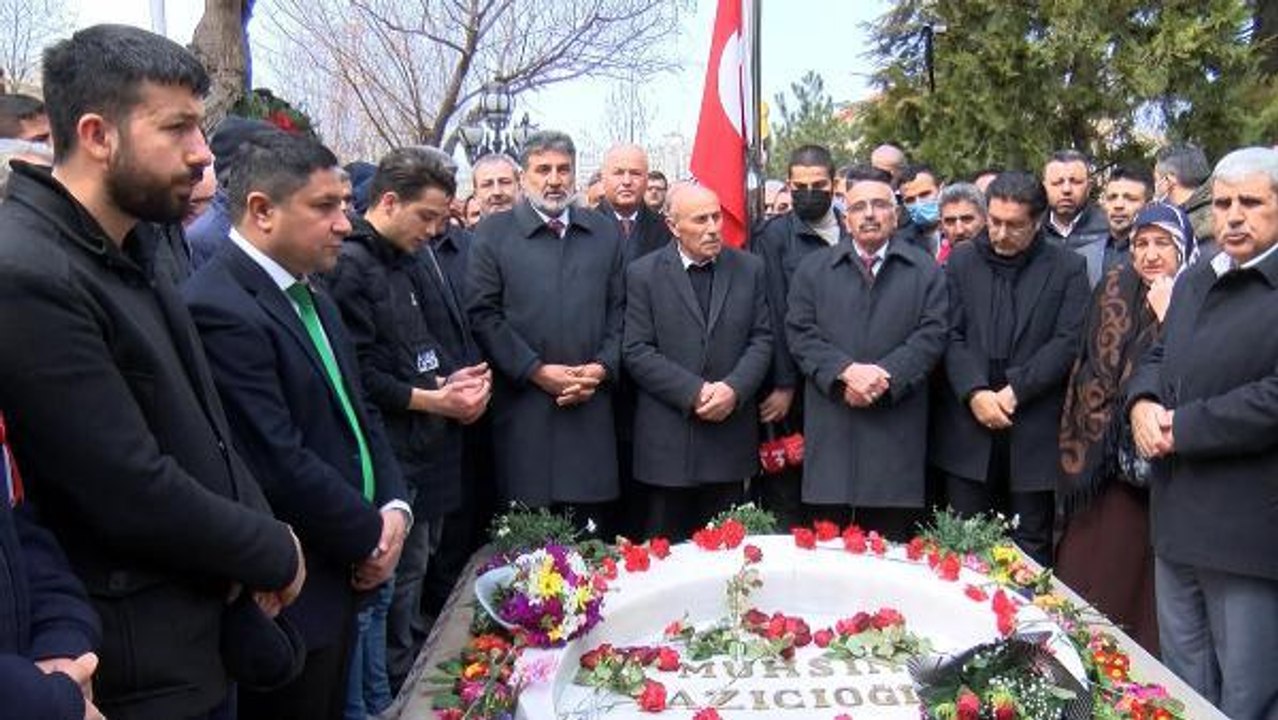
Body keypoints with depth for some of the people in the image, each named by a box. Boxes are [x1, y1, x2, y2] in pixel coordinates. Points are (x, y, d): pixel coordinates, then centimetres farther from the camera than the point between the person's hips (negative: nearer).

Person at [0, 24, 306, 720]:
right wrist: (277, 553, -10)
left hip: (203, 623, 8)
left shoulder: (130, 247, 6)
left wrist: (257, 539, -4)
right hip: (146, 661, -8)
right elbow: (134, 495, -24)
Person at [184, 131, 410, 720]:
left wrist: (393, 507, -1)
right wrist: (372, 536, -11)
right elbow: (280, 467, -24)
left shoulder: (310, 294, 10)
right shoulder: (219, 309, -21)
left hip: (341, 579, 9)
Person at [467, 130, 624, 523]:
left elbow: (620, 310, 12)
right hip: (523, 409, -2)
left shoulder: (605, 233, 14)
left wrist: (603, 367, -4)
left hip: (592, 406, 3)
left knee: (592, 533, 5)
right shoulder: (493, 233, 4)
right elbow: (483, 314, -3)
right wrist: (536, 371, -10)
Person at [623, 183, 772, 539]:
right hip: (667, 439, -2)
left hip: (730, 432, 2)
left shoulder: (750, 269, 7)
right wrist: (694, 392, -15)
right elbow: (637, 352, -6)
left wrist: (734, 389, -12)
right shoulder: (643, 273, -1)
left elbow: (761, 339, 5)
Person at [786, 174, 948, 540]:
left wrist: (883, 376, -14)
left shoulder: (925, 271, 10)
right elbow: (800, 332, 2)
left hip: (896, 428, 0)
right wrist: (847, 371, -14)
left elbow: (931, 335, 0)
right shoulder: (812, 269, 12)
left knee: (889, 547, 4)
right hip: (830, 426, 1)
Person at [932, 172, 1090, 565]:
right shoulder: (962, 260, 9)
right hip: (968, 423, 2)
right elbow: (951, 336, 2)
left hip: (1034, 430, -1)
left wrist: (1015, 390, -13)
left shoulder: (1068, 268, 3)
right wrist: (975, 393, -12)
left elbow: (1068, 341, -5)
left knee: (1031, 545, 7)